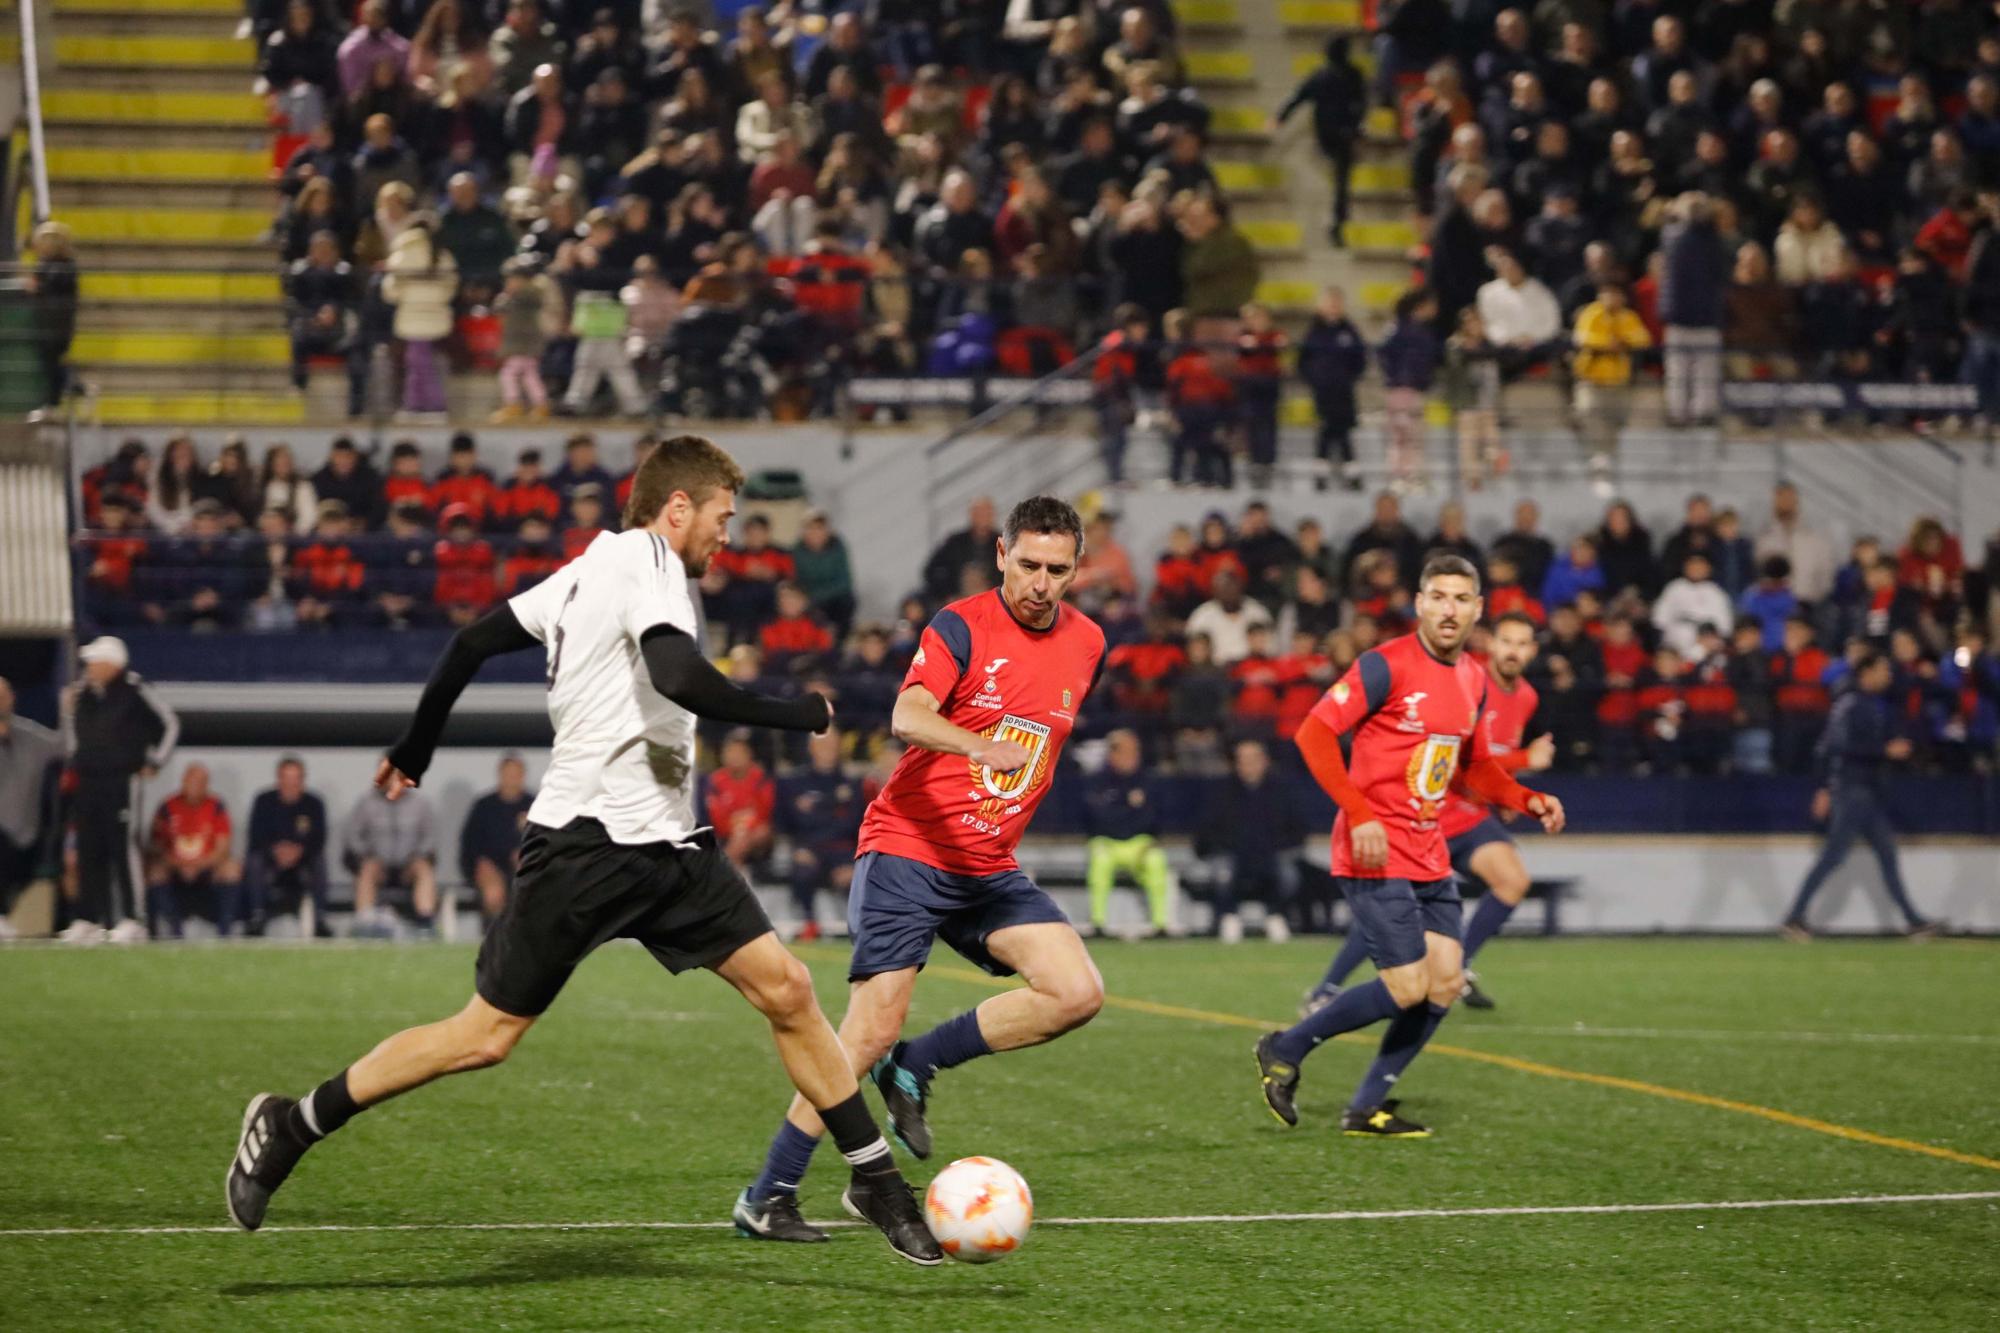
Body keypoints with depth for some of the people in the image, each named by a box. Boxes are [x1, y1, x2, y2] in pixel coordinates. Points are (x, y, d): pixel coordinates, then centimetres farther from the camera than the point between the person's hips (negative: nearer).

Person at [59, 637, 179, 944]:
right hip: (87, 782, 6)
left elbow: (170, 724, -1)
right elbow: (73, 731, 26)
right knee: (88, 850, 6)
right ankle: (87, 920, 11)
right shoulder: (81, 694, 12)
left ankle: (130, 921, -11)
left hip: (123, 778, -6)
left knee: (123, 847, -10)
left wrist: (154, 762, -2)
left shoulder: (135, 692, -7)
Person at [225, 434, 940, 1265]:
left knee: (785, 991, 0)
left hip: (665, 849, 10)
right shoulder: (644, 561, -11)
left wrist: (415, 748, 28)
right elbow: (679, 679, -27)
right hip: (585, 845, -10)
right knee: (486, 1036, -3)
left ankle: (874, 1176, 6)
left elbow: (475, 640, 20)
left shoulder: (594, 567, 16)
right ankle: (291, 1126, 10)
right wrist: (797, 714, -17)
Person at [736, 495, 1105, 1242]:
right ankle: (768, 1198, -5)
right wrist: (982, 745, -46)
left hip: (989, 869, 6)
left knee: (1078, 994, -12)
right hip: (908, 848, -6)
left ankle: (916, 1069, 2)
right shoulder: (962, 627, -11)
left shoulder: (1087, 646, 7)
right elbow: (908, 717, -29)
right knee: (873, 1029, -14)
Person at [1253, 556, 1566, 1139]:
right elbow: (1314, 732, -16)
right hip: (1377, 852, -8)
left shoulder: (1475, 683, 11)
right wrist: (1360, 814, -24)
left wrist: (1530, 800, 9)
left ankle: (1365, 1108, 12)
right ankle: (1284, 1050, 6)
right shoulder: (1387, 665, -12)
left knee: (1446, 984, 2)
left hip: (1429, 856, 8)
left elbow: (1477, 766, 26)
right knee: (1407, 988, -13)